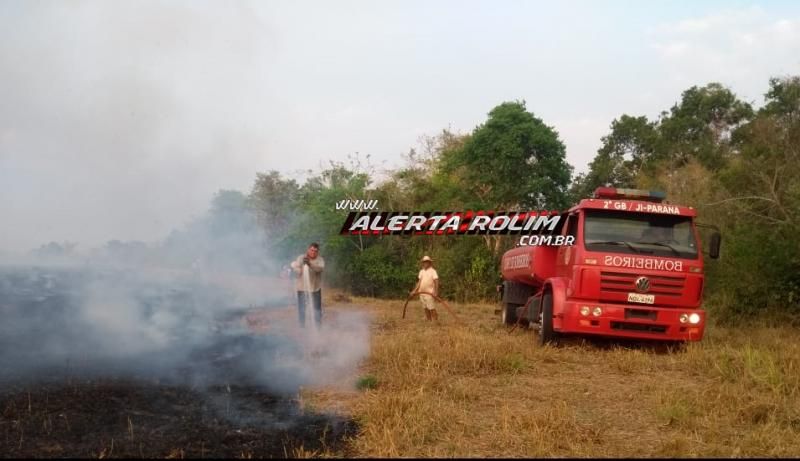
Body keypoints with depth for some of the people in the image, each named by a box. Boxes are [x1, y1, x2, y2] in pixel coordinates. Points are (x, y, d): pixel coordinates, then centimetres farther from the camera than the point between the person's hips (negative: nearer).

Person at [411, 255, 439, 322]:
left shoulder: (432, 271, -6)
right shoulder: (421, 271, 13)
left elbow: (436, 281, -12)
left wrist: (436, 292, -22)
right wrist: (415, 290, 11)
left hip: (429, 293, -6)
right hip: (421, 293, 6)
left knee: (431, 308, -11)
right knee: (426, 308, 9)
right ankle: (429, 321, 14)